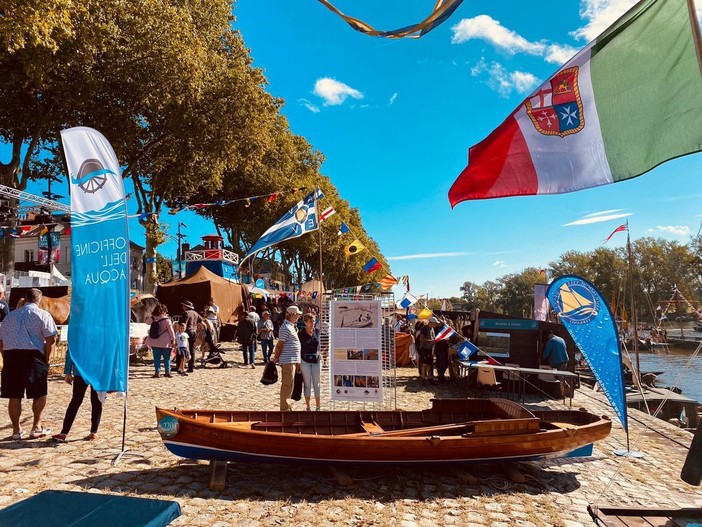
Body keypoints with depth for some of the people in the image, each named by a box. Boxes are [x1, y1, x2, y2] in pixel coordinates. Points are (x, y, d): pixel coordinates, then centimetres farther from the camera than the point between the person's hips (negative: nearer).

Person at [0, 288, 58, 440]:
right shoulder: (42, 315, 1)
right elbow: (51, 339, -8)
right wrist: (47, 359, 0)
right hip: (33, 355, -4)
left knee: (14, 396, 8)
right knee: (40, 393, 8)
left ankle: (16, 430, 15)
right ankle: (37, 428, 11)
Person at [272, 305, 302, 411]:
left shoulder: (291, 326, 16)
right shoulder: (286, 328, -16)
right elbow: (279, 345, -15)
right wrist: (276, 358, -9)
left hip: (293, 360, 10)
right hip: (288, 361, -10)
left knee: (289, 384, 17)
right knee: (287, 385, -4)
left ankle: (287, 405, 27)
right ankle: (284, 408, 2)